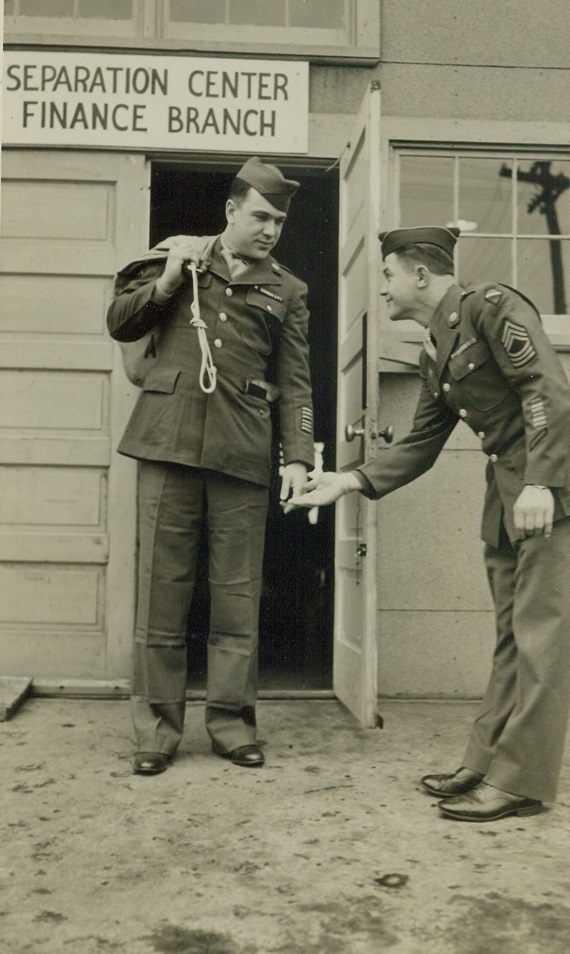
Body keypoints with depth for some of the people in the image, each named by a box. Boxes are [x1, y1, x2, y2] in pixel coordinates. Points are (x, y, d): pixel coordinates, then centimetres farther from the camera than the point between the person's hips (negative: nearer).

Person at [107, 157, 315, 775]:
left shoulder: (286, 291, 14)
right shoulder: (175, 255, 15)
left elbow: (295, 383, 9)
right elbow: (120, 323, 14)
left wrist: (298, 457, -3)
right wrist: (167, 281, -1)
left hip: (242, 453, 0)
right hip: (168, 443, 0)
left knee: (238, 595, 2)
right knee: (161, 588, 2)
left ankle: (231, 720, 15)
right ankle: (157, 726, 11)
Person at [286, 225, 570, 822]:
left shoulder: (491, 307, -9)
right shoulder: (433, 354, 17)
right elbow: (420, 446, 16)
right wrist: (347, 482, 8)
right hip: (505, 483, 9)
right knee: (510, 631, 11)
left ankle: (521, 780, 1)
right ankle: (486, 763, 18)